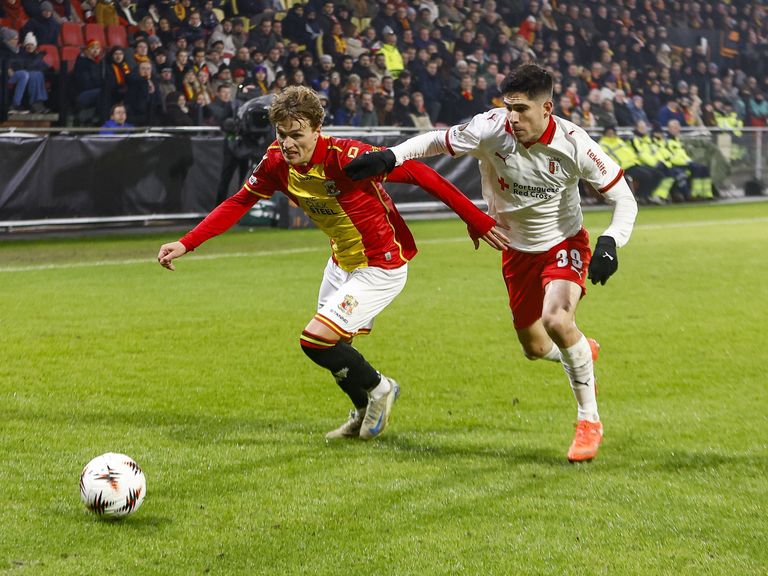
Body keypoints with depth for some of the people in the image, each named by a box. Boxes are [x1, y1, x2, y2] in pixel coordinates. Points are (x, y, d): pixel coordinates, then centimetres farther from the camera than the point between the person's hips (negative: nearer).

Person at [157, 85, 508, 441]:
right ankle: (364, 414, 45)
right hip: (342, 261, 8)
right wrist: (186, 244, -11)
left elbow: (418, 174, -27)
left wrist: (476, 221, -26)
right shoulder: (277, 162, -12)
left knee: (316, 340, -15)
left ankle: (378, 388, 12)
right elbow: (238, 203, -1)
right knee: (332, 349, 18)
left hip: (381, 267, -8)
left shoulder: (346, 156, -31)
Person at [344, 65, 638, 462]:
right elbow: (436, 141, -8)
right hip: (518, 249, 4)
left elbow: (624, 198, -14)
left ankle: (589, 420, -13)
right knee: (535, 349, 11)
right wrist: (389, 157, -24)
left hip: (564, 243, -3)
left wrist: (610, 243, -31)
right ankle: (582, 352, 50)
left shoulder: (573, 144, -25)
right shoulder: (491, 130, -23)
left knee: (556, 319, -31)